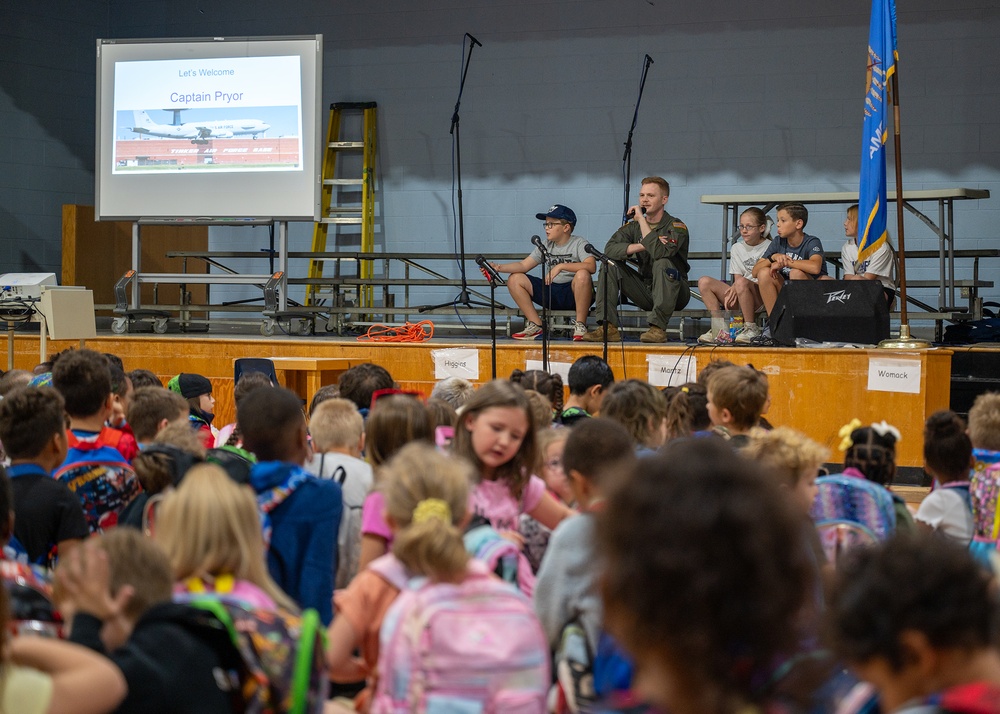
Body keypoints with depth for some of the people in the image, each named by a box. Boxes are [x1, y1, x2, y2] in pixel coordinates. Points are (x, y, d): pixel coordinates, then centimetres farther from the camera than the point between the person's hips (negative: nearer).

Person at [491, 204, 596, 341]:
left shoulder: (579, 244, -7)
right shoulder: (546, 246, 12)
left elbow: (591, 266, -25)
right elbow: (523, 265, 8)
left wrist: (561, 266, -32)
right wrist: (498, 267, -8)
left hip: (573, 294, -6)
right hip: (551, 291, 6)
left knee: (582, 275, -38)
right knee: (514, 279, -3)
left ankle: (580, 326, -24)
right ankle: (536, 326, -6)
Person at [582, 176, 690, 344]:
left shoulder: (676, 227, -10)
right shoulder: (633, 226, 5)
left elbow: (660, 252, -31)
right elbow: (609, 249, -12)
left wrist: (642, 219, -23)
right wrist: (643, 246, -23)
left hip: (674, 292, -5)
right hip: (645, 291, 5)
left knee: (662, 263, -32)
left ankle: (658, 328, -32)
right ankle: (608, 328, -20)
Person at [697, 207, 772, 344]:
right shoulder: (737, 248, 17)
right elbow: (737, 277, 10)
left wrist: (737, 287, -20)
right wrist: (730, 293, -14)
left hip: (760, 297, -5)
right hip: (739, 300, 5)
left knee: (742, 283, -37)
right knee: (704, 281, -12)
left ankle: (751, 328, -23)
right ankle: (719, 327, -17)